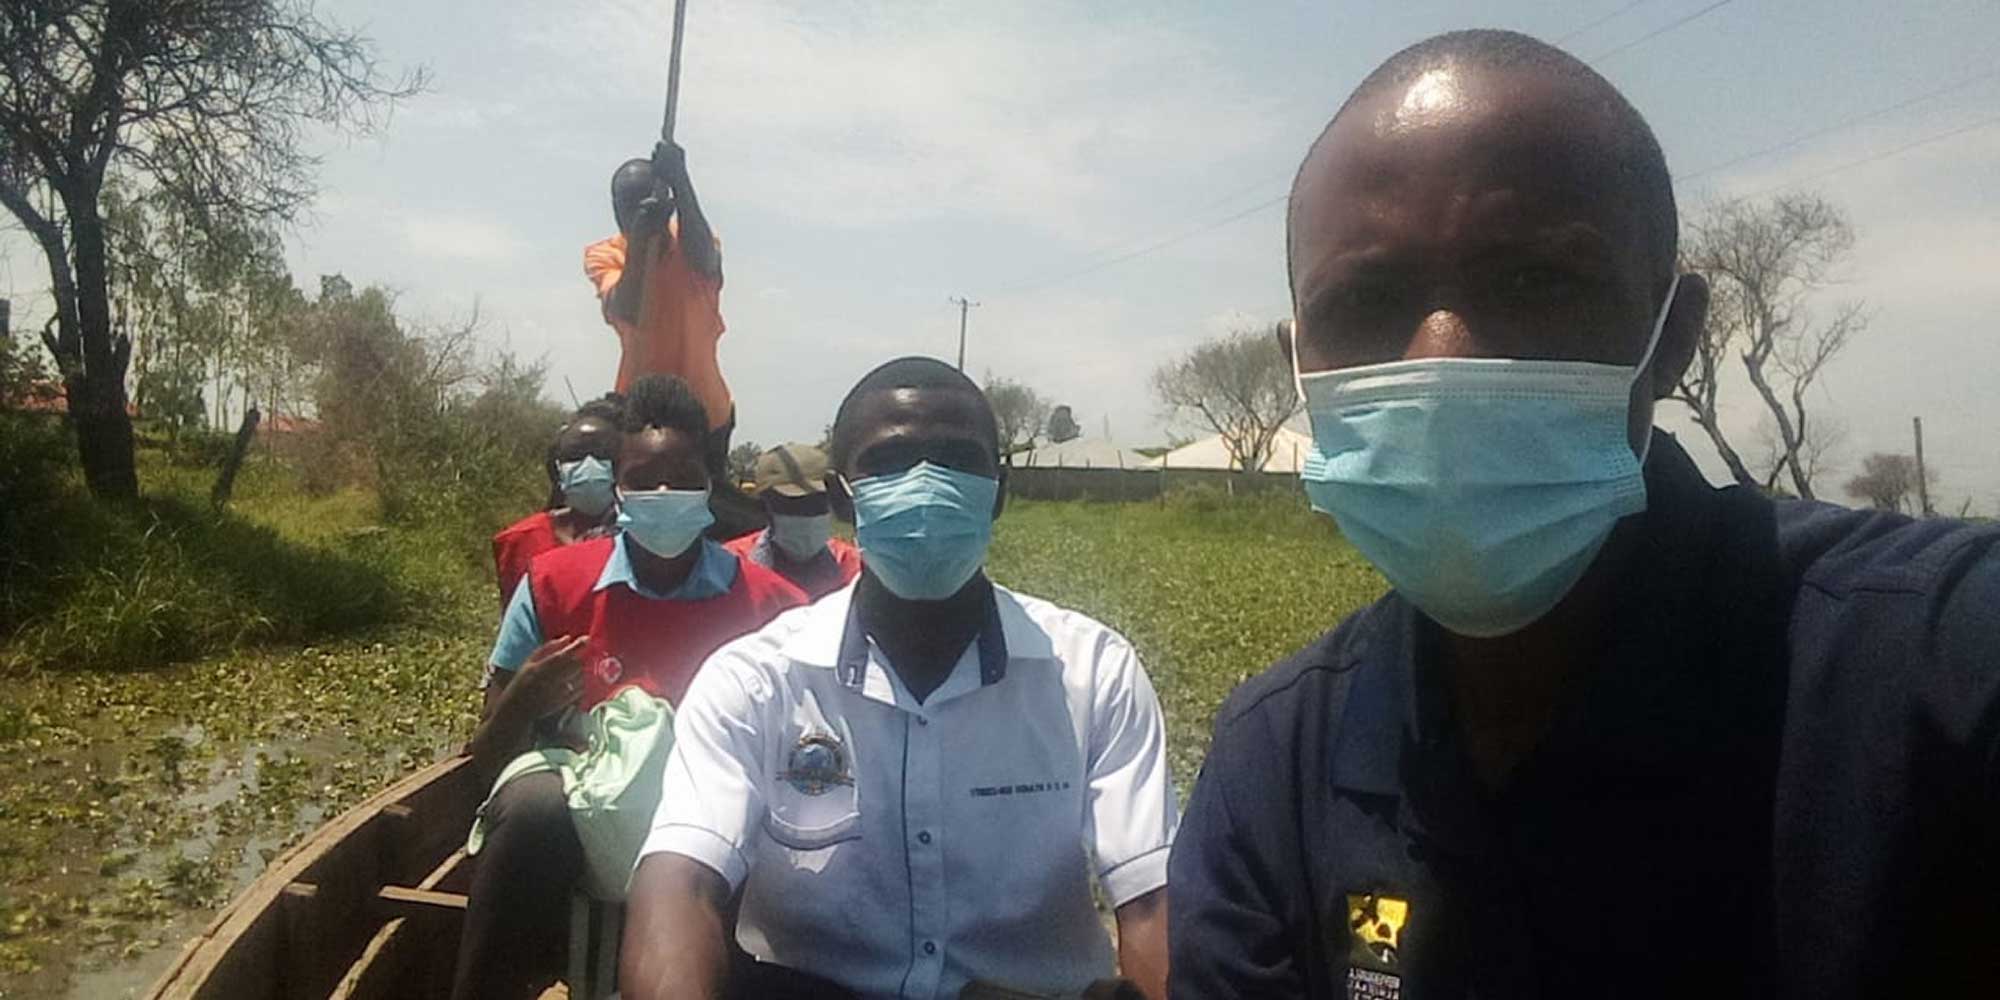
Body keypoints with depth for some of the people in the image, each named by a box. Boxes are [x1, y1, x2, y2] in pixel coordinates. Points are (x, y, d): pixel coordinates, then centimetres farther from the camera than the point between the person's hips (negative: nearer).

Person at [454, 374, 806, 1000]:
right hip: (568, 814, 1)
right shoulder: (553, 583, -1)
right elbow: (490, 761, 5)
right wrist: (520, 704, -17)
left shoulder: (769, 605, -3)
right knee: (534, 802, -33)